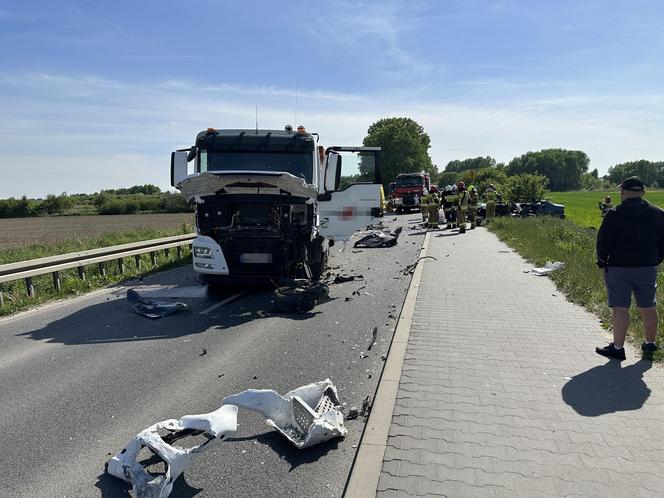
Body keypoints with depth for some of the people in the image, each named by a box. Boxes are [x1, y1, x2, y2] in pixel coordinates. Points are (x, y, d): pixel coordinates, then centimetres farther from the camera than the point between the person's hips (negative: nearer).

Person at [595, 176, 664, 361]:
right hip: (648, 268, 4)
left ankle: (618, 348, 4)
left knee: (620, 308, 0)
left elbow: (602, 242, -7)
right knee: (648, 308, 15)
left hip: (618, 269, -4)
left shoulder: (614, 214, -8)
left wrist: (602, 264, 3)